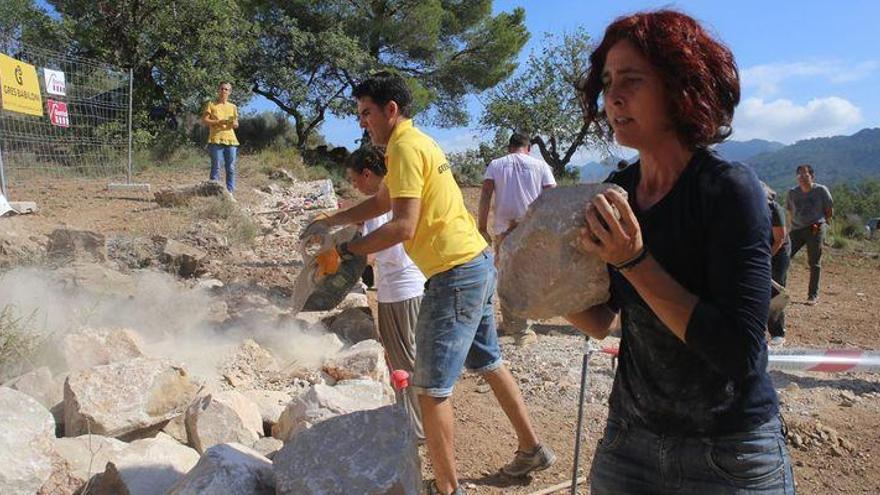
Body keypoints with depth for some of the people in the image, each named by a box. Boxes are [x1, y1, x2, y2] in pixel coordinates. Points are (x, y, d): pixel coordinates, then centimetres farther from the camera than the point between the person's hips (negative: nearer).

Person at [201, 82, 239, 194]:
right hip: (216, 140, -4)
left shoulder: (233, 107, 17)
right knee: (216, 167, -6)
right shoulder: (211, 104, 6)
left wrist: (234, 123, -5)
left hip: (231, 140, 4)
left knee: (231, 168, 1)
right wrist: (218, 122, -14)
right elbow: (204, 120, -1)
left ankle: (230, 192, 5)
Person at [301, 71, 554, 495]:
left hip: (455, 274, -11)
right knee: (487, 363, 23)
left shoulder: (405, 147, -14)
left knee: (431, 389, -3)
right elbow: (379, 203, 27)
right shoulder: (417, 142, 17)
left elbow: (402, 226, -23)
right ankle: (531, 449, 35)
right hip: (478, 263, 11)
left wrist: (344, 251, -15)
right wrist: (329, 222, 21)